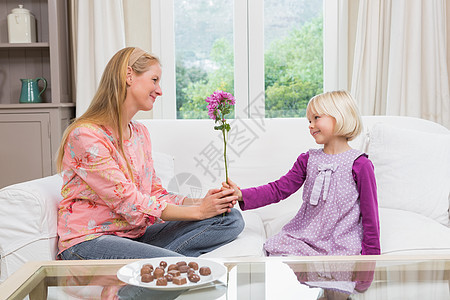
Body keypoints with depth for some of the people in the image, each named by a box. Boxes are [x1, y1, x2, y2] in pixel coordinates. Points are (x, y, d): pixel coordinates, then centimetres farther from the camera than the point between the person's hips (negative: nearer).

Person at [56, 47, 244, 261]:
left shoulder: (140, 133, 14)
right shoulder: (85, 135, -14)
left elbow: (156, 194, 9)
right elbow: (130, 203, -18)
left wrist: (203, 202, -8)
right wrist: (198, 211, -15)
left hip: (135, 235, 9)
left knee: (231, 218, -8)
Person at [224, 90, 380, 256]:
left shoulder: (359, 165, -6)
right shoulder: (308, 159, 9)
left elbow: (369, 213, -3)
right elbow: (279, 188, 4)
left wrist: (371, 254, -3)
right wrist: (242, 195, -9)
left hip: (340, 245, -4)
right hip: (304, 235, 4)